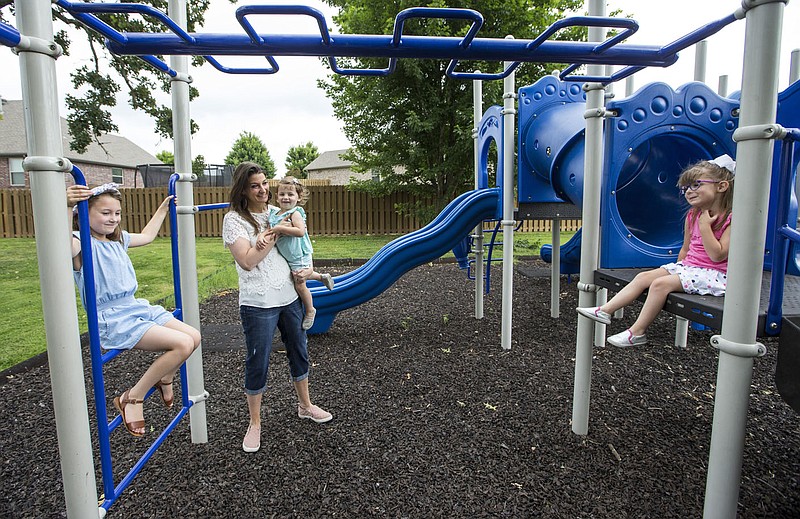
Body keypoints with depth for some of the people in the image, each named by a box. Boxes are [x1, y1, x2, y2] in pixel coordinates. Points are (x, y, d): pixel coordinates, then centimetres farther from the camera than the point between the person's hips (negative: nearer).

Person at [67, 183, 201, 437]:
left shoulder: (118, 239, 12)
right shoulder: (82, 243, -13)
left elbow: (146, 236, 32)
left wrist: (163, 208, 36)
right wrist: (67, 207, -52)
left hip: (137, 307, 8)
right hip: (112, 320, -8)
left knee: (194, 337, -4)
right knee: (183, 344, -23)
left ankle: (165, 378, 23)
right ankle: (131, 399, -5)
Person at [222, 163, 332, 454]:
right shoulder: (234, 219, -8)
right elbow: (247, 261, -18)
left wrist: (308, 268, -1)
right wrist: (275, 235, -14)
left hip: (289, 297, 6)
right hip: (258, 304, -6)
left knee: (299, 352, 17)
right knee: (257, 363, 5)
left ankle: (305, 406, 39)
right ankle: (255, 423, 25)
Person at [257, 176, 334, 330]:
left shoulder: (295, 213, -21)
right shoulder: (274, 213, 2)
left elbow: (300, 231, -34)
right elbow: (269, 229, -3)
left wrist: (280, 228, -35)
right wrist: (261, 236, -25)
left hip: (299, 255, -8)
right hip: (289, 257, 8)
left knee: (299, 284, 2)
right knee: (302, 276, 27)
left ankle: (310, 311, 23)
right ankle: (323, 277, 52)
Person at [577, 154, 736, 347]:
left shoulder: (730, 219, -14)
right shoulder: (693, 215, 10)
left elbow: (717, 255, -22)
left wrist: (705, 226, -20)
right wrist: (677, 268, 9)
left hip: (713, 274, -8)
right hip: (688, 266, 8)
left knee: (661, 283, -25)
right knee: (644, 276, -7)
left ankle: (637, 332, -17)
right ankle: (605, 311, -11)